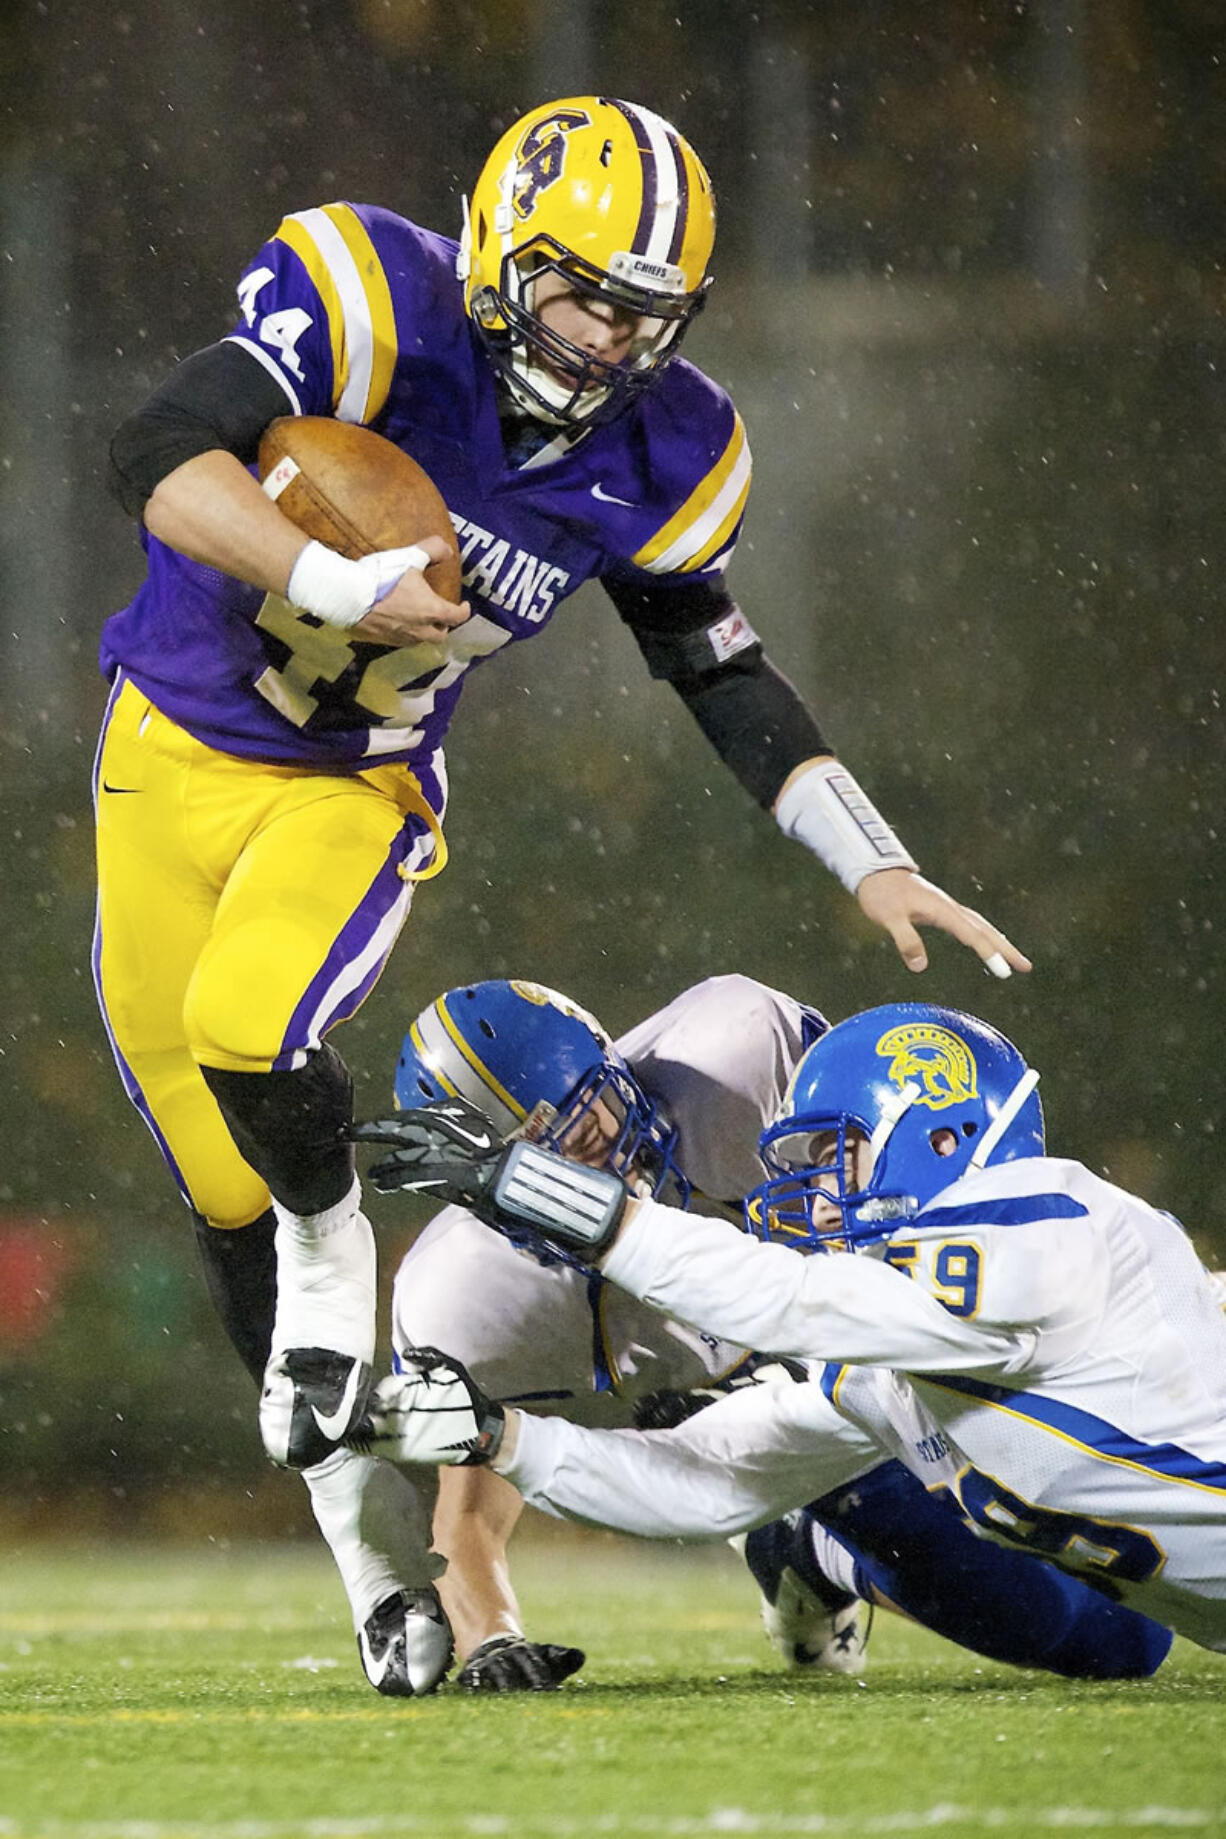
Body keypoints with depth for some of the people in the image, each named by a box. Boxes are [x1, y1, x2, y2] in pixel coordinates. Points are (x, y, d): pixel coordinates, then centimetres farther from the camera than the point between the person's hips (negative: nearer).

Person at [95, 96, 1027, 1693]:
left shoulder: (657, 457, -6)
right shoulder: (374, 308, -22)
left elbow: (722, 667, 8)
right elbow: (160, 458, -32)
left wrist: (873, 862, 2)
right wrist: (337, 585, -42)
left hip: (355, 792, 1)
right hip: (173, 760, -1)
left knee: (252, 1030, -31)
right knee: (229, 1193, 3)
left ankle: (333, 1236, 1)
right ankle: (359, 1513, 19)